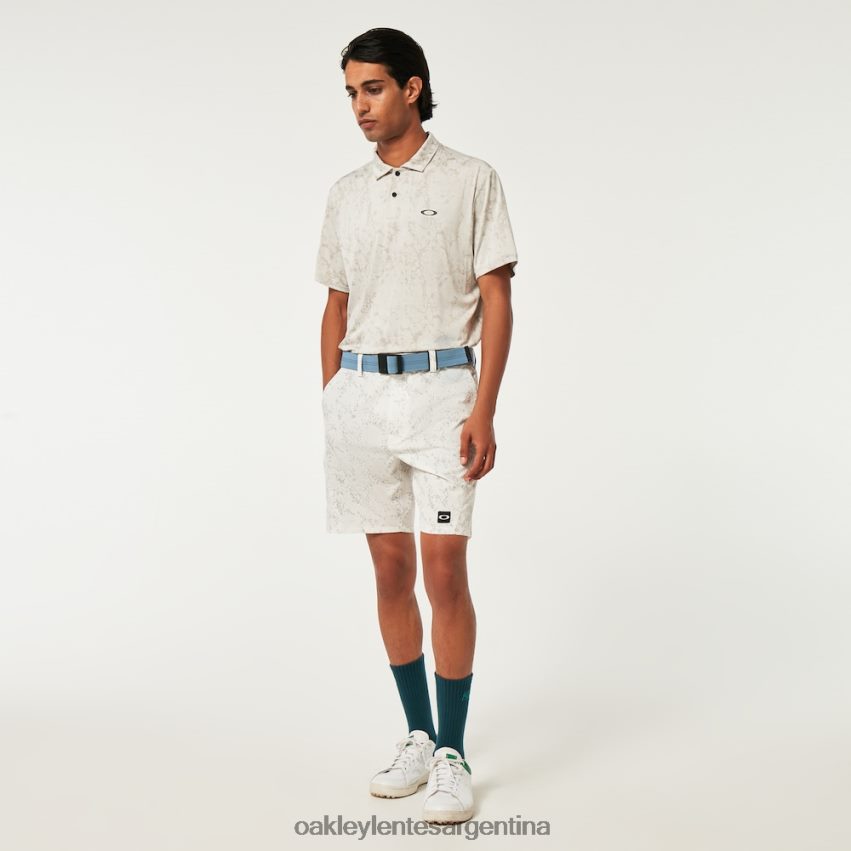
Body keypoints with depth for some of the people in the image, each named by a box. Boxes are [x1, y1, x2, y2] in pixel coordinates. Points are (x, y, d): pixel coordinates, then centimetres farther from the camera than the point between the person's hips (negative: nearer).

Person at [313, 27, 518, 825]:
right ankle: (418, 736, 20)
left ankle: (452, 754, 2)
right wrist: (329, 406, 11)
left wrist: (484, 412, -13)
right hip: (360, 392, 4)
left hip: (440, 386, -4)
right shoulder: (345, 193, 13)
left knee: (444, 570, -7)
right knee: (391, 570, 8)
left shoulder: (471, 179, -1)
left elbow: (496, 301, -5)